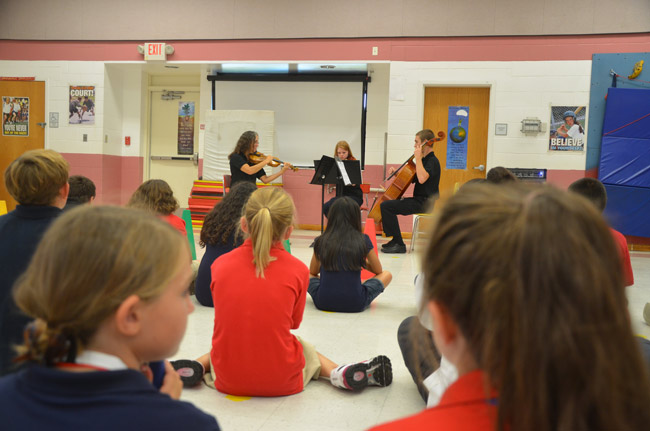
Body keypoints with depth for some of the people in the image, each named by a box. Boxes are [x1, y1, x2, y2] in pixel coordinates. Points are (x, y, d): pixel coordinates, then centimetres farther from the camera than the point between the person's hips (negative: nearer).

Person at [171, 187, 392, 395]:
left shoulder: (219, 264, -6)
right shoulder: (297, 270, -11)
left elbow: (227, 319, 9)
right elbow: (294, 323, 4)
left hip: (227, 380, 2)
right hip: (282, 382, -2)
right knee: (305, 348, 31)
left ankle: (198, 366, 11)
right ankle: (340, 373, 5)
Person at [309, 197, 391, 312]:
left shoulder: (321, 241, 1)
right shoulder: (363, 240, -3)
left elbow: (313, 272, 17)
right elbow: (378, 270, 12)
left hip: (323, 303, 1)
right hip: (355, 305, -1)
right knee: (387, 274, 17)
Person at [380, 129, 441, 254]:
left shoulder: (432, 161, -13)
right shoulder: (424, 160, 18)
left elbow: (422, 178, -33)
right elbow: (412, 179, 25)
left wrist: (418, 158, -24)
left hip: (424, 202, -10)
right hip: (418, 200, 10)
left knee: (386, 206, -20)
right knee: (389, 204, 21)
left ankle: (399, 244, -19)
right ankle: (395, 240, 22)